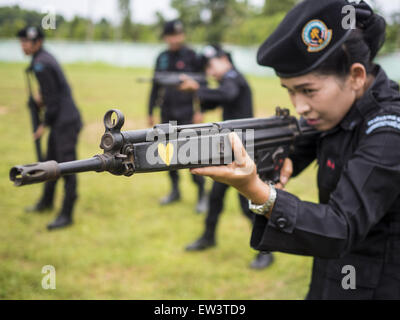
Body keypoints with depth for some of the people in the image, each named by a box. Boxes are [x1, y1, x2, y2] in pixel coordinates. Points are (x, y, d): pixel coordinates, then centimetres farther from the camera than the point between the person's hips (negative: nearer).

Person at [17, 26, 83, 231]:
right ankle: (46, 202, 37)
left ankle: (66, 215, -3)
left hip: (65, 121, -11)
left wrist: (44, 125, -8)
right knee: (51, 162, 21)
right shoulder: (45, 58, 12)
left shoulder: (41, 65, -17)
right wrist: (42, 98, 9)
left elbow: (53, 99, -18)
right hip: (60, 121, 11)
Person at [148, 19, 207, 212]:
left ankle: (202, 194, 2)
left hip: (186, 114, -5)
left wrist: (199, 110, -11)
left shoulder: (191, 56, -3)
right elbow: (156, 86, 15)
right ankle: (175, 191, 23)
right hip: (167, 114, 5)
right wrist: (150, 112, 14)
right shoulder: (162, 58, 10)